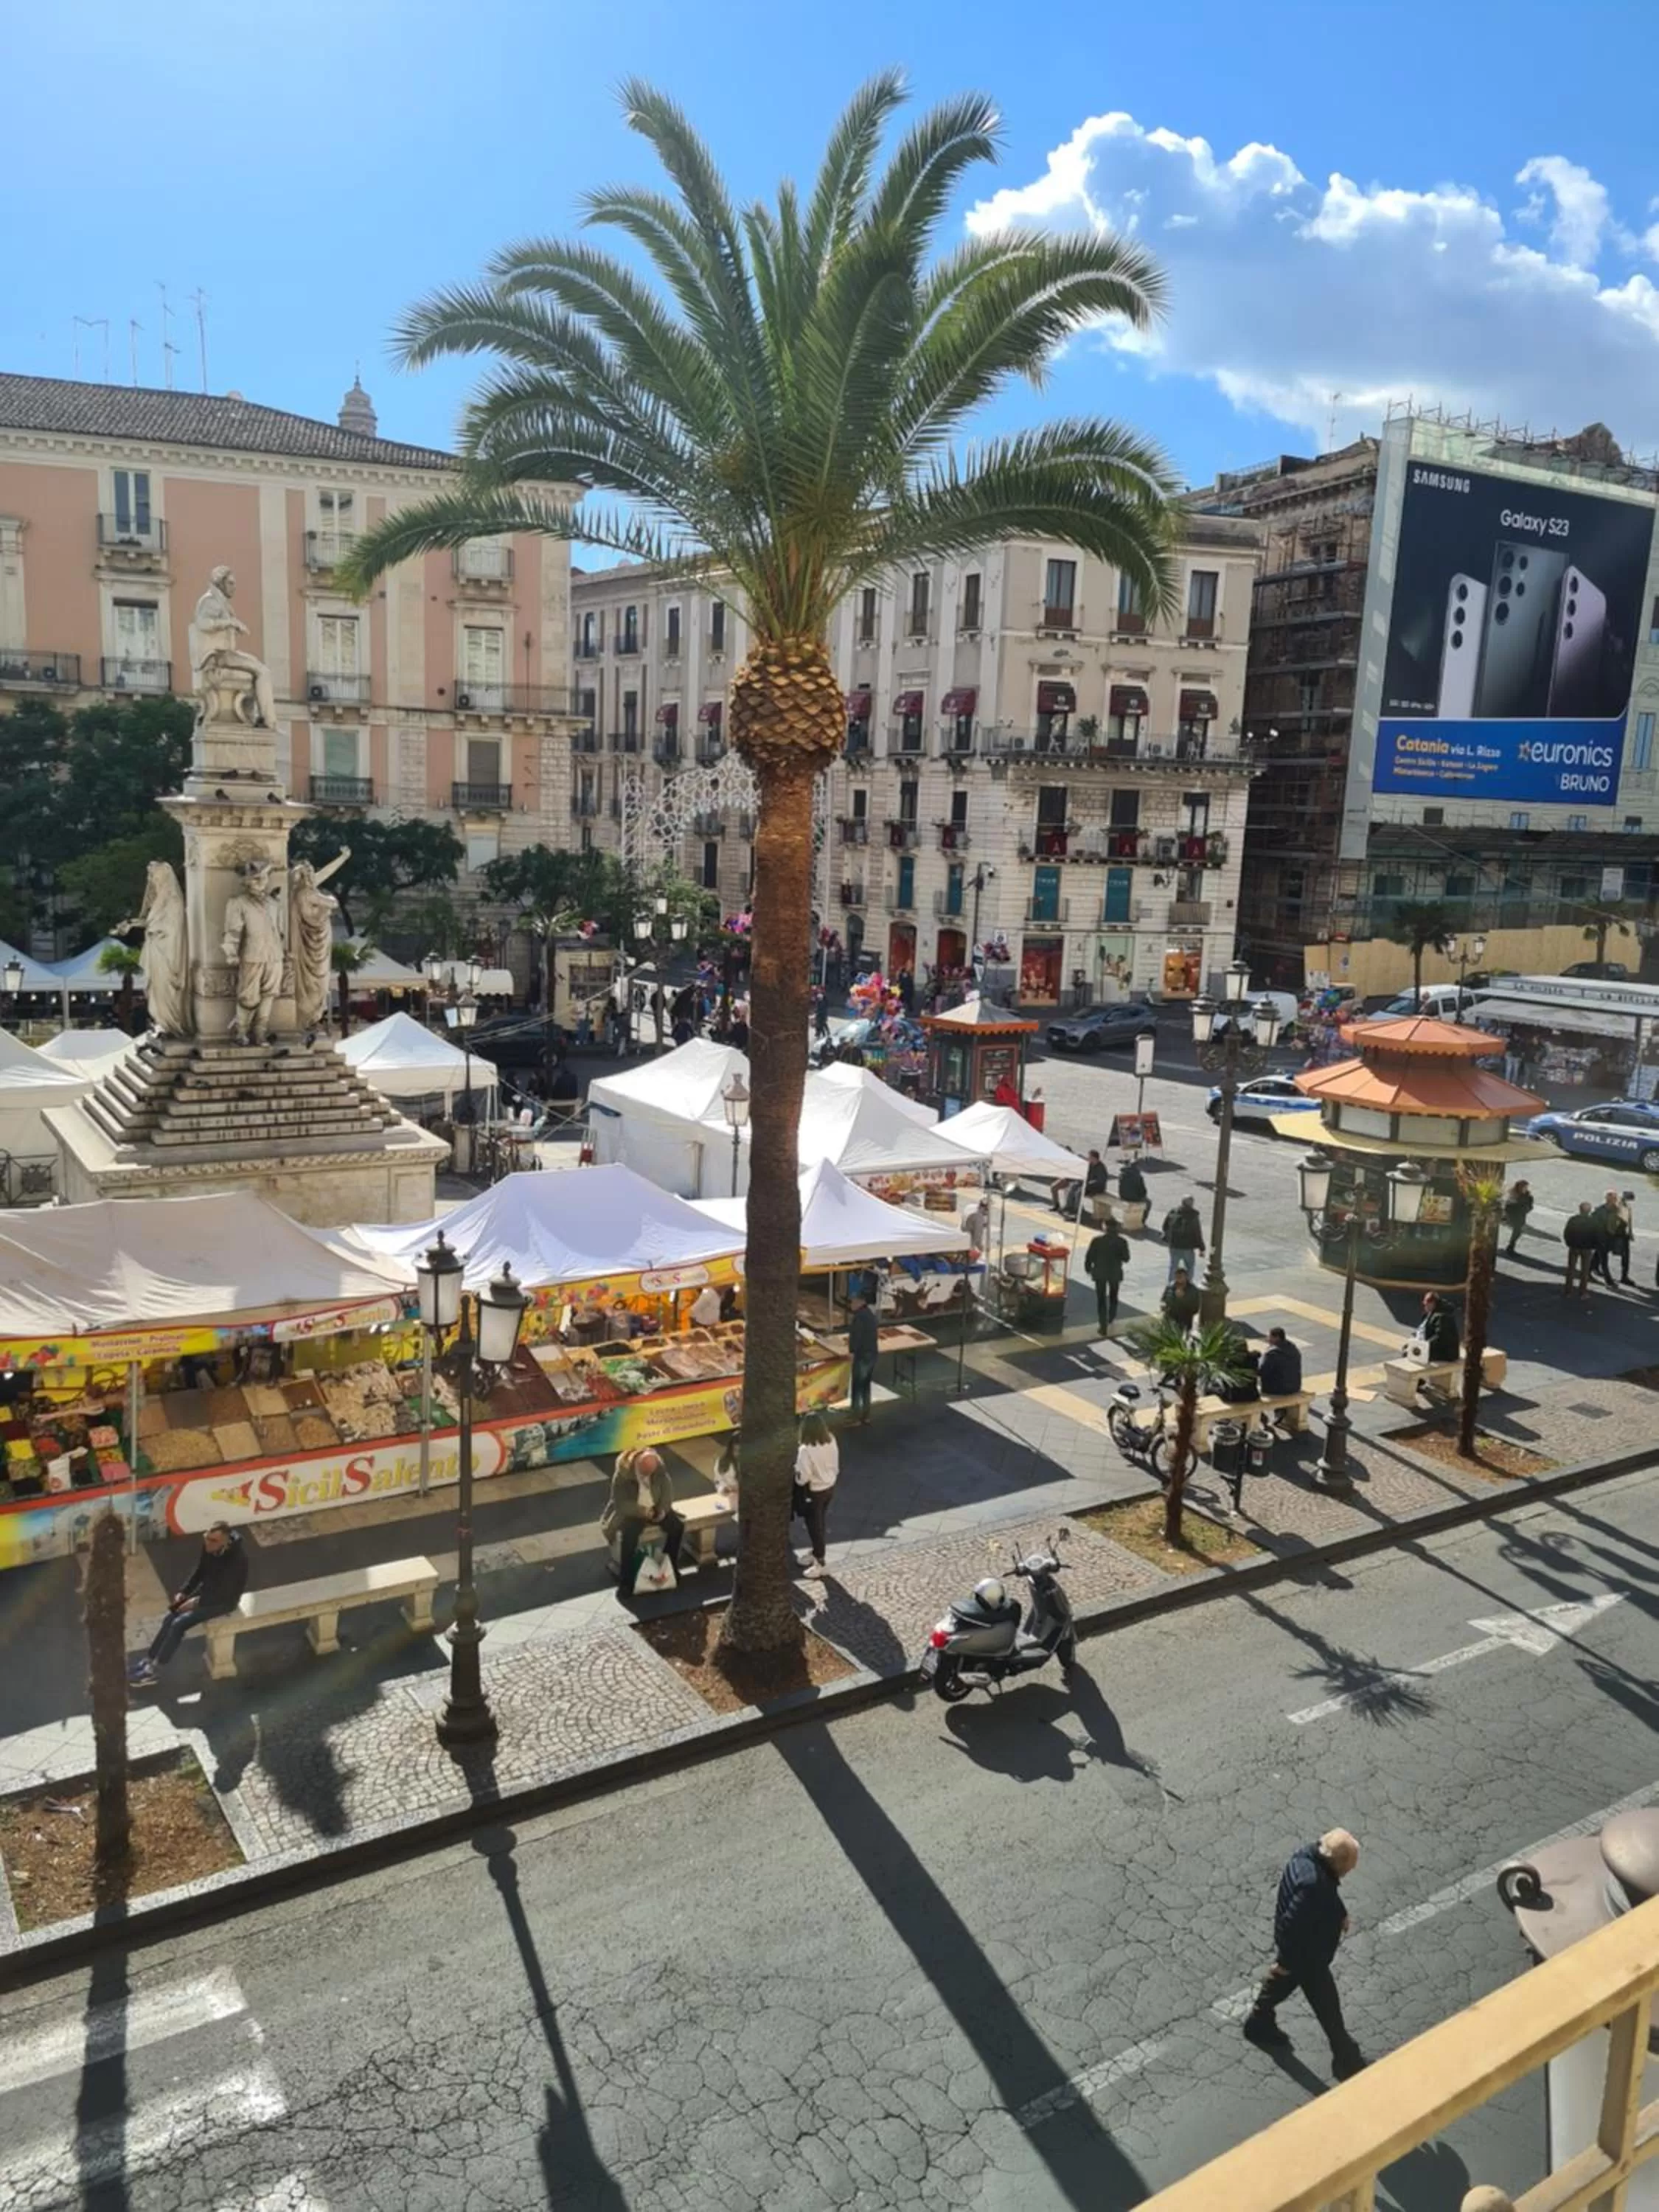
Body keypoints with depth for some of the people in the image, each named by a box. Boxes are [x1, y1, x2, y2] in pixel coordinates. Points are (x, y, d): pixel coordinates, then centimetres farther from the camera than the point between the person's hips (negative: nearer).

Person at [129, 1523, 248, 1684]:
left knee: (179, 1623, -16)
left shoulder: (238, 1559, -33)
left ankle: (154, 1670, -5)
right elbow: (200, 1572, 7)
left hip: (224, 1600, -7)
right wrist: (184, 1592, -3)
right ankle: (149, 1660, 7)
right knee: (170, 1617, -5)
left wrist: (198, 1602, -22)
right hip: (207, 1590, 7)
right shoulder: (208, 1546, -11)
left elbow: (225, 1592, -26)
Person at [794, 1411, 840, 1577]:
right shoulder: (832, 1442, -8)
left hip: (814, 1492, -7)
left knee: (814, 1526, 8)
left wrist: (796, 1471, -4)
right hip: (830, 1487, 7)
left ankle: (820, 1563, 17)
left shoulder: (806, 1449, -28)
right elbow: (836, 1467, 4)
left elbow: (803, 1477, -24)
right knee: (820, 1523, 23)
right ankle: (817, 1554, 40)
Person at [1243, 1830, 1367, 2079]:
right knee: (1328, 2008, 12)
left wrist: (1339, 1915, 4)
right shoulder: (1313, 1884, -41)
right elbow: (1292, 1924, -33)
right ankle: (1346, 2060, 32)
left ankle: (1259, 2024, 52)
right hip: (1307, 1954, -9)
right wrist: (1285, 1961, -22)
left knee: (1280, 1983, 30)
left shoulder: (1308, 1855, -13)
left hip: (1293, 1946, 9)